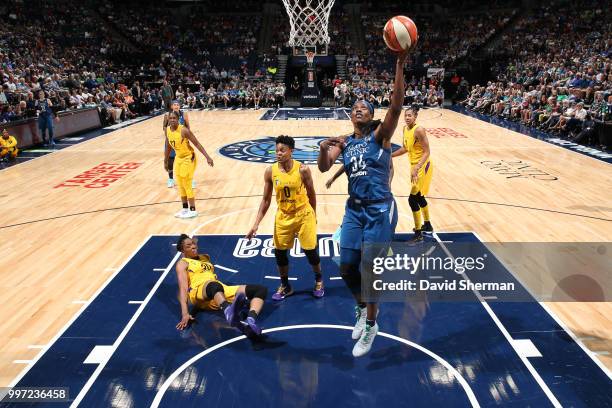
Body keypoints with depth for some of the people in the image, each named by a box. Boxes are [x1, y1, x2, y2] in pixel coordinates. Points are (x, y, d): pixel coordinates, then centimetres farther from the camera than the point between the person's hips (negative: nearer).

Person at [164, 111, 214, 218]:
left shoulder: (184, 130, -24)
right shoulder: (167, 130, -3)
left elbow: (197, 144, -22)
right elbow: (168, 146, 11)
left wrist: (207, 157, -27)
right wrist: (165, 161, 17)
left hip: (188, 158, -7)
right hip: (178, 158, 7)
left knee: (186, 185, -4)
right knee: (180, 185, 12)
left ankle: (193, 210, 8)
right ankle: (185, 209, 24)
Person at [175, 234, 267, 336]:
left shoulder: (205, 257, 30)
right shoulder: (182, 263, 10)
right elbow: (183, 288, -5)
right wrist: (185, 313, -18)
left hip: (222, 290, 7)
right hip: (199, 292, -7)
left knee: (261, 289, -10)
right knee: (215, 285, -44)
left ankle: (250, 321, -41)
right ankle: (230, 313, -78)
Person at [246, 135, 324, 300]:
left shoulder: (302, 169, -17)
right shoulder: (270, 172, -10)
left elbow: (311, 194, -3)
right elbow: (266, 200, -3)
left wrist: (313, 215, 7)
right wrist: (256, 224, -6)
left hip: (304, 215, -3)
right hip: (283, 217, 3)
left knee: (311, 251, 5)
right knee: (279, 252, 6)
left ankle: (319, 281, 32)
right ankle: (285, 286, 28)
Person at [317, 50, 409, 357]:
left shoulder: (380, 134, -3)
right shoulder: (344, 142, 9)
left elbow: (396, 106, -19)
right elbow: (323, 168, -3)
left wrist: (400, 66, -26)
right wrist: (322, 149, -24)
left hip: (380, 210, -5)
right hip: (354, 209, 5)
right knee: (346, 268, 8)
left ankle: (370, 325, 23)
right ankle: (362, 308, 38)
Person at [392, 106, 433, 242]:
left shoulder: (419, 130, -22)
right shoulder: (405, 129, 4)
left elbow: (427, 152, -23)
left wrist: (416, 168, -33)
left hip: (422, 167, -9)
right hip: (415, 166, 9)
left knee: (412, 199, -9)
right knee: (419, 197, 21)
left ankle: (418, 235, 1)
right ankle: (427, 225, 41)